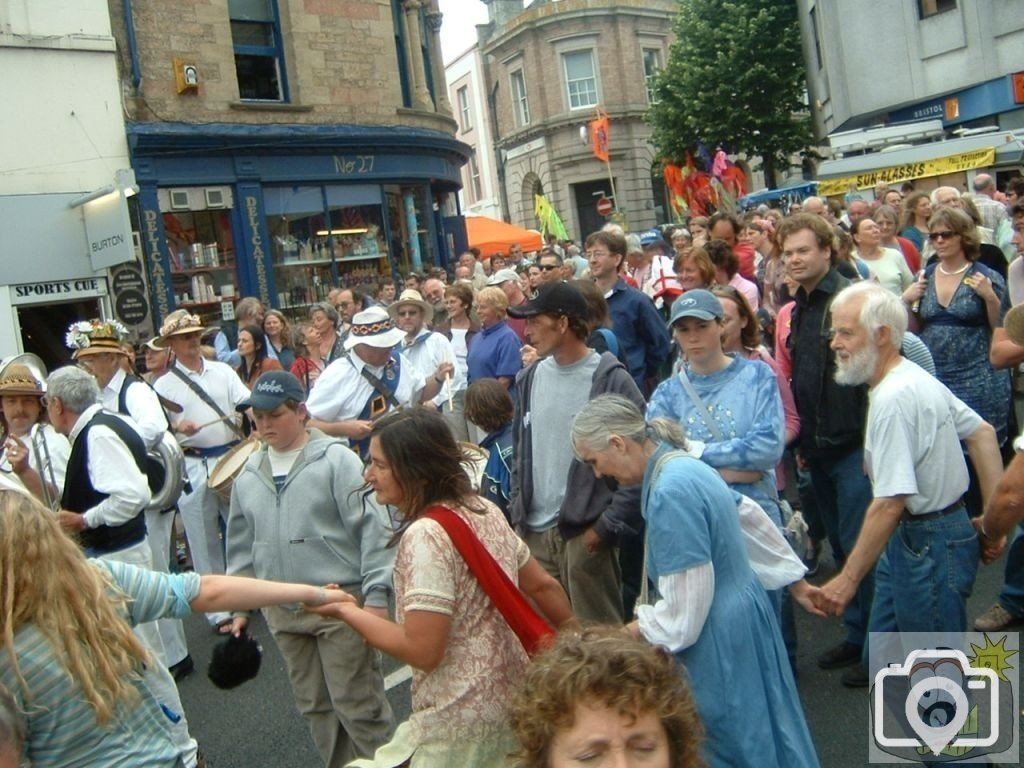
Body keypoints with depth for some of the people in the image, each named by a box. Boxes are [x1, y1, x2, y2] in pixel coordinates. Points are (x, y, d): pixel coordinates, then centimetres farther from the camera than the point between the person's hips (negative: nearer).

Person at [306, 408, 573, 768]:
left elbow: (422, 650, -23)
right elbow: (543, 586, 10)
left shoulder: (425, 534, -22)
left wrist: (347, 611, -12)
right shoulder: (485, 510, 2)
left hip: (459, 724, -8)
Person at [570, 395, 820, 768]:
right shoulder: (686, 465, 3)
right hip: (743, 615, 10)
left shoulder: (670, 492, -27)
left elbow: (681, 613, -25)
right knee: (759, 737, 23)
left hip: (718, 641, -9)